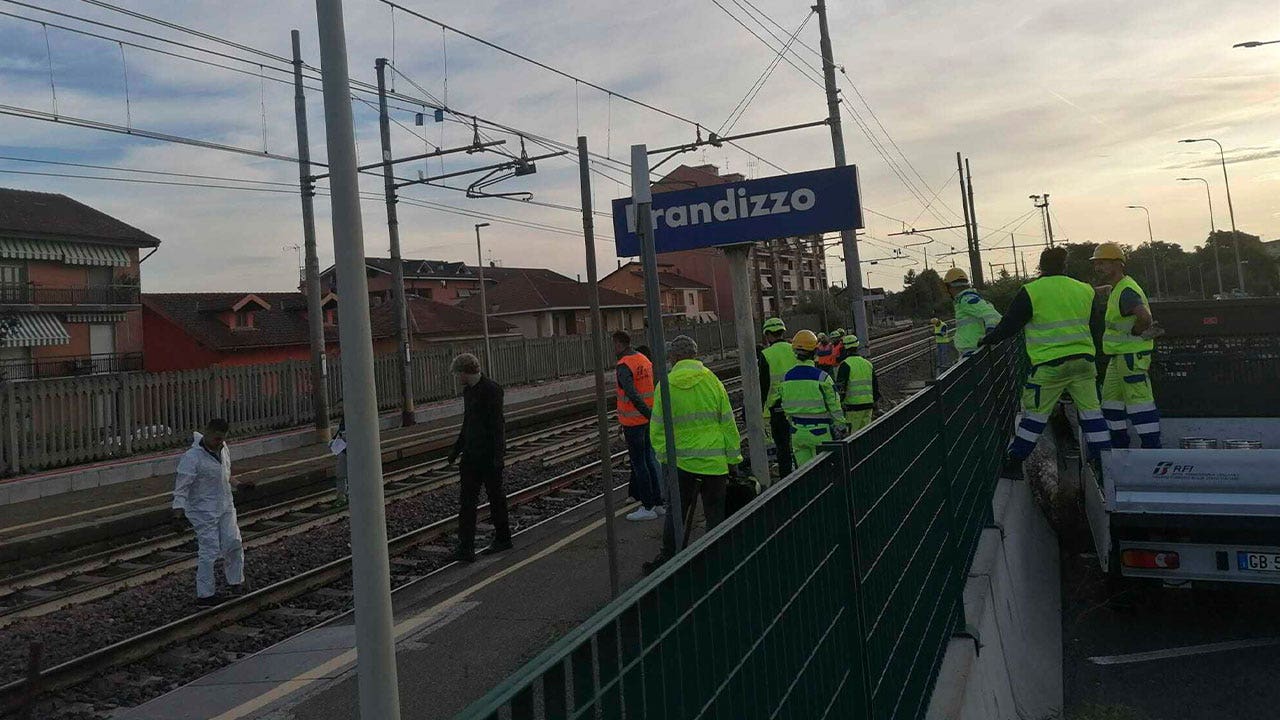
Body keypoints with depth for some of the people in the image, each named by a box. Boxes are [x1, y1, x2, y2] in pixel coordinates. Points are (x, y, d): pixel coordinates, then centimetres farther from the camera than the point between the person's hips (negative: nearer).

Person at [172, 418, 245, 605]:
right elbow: (182, 486, -22)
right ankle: (204, 594, 7)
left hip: (225, 507, 7)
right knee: (209, 551, -4)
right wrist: (178, 509, -29)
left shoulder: (223, 449, 3)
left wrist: (236, 484, 33)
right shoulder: (192, 457, -21)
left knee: (233, 544, 6)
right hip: (204, 511, -7)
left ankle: (235, 581, 25)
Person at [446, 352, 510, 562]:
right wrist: (457, 449, 24)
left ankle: (503, 539, 21)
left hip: (489, 453, -8)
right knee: (467, 500, 2)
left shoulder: (491, 390, -13)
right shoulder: (468, 391, 13)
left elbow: (497, 424, -17)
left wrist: (498, 455, -20)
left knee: (495, 496, 5)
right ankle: (466, 548, 2)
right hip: (471, 454, 8)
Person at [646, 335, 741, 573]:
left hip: (681, 461, 0)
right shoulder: (712, 381, -4)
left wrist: (665, 458, 8)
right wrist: (733, 457, 8)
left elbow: (657, 430, -1)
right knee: (714, 513, 9)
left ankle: (668, 558, 20)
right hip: (714, 461, 0)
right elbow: (728, 423, 0)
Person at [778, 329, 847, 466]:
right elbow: (834, 405, -8)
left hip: (797, 433, 4)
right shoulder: (821, 377, -15)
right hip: (820, 433, -4)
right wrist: (840, 426, 5)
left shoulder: (785, 378, -1)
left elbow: (786, 407, 8)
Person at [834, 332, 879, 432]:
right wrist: (874, 402, 26)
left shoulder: (845, 364, -8)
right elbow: (876, 384, 20)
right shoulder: (868, 363, 15)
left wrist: (839, 404, -9)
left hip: (853, 406, -7)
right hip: (868, 404, 7)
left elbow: (840, 386, -13)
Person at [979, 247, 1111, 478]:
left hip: (1049, 365, -4)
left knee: (1035, 412, 3)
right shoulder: (1085, 290, 7)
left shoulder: (1031, 292, -8)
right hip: (1083, 361, 4)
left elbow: (1009, 325, -6)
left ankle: (1014, 463, 9)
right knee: (1091, 410, 10)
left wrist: (987, 339, 8)